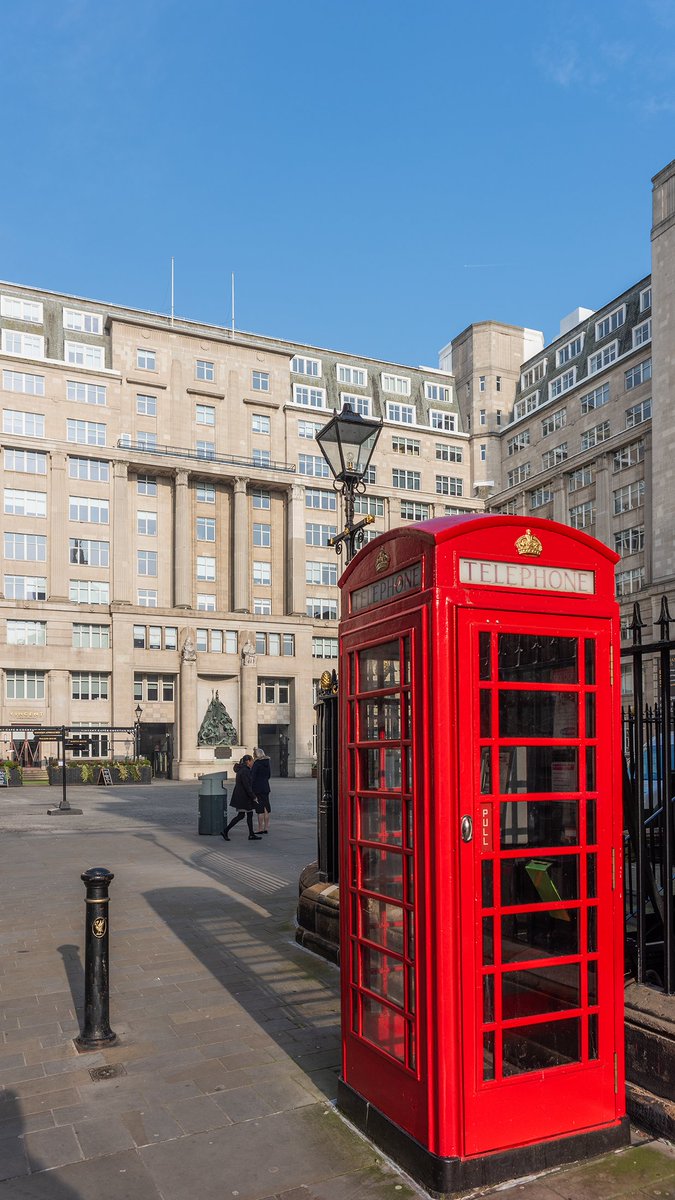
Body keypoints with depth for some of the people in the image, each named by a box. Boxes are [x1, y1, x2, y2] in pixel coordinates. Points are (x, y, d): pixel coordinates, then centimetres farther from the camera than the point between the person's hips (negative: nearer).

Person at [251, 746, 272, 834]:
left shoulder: (256, 763, -13)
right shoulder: (268, 762, 8)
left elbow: (252, 776, -15)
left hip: (258, 788, -7)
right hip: (266, 787, 7)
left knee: (260, 809, -4)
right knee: (266, 807, 11)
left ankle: (260, 828, 0)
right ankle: (266, 828, 14)